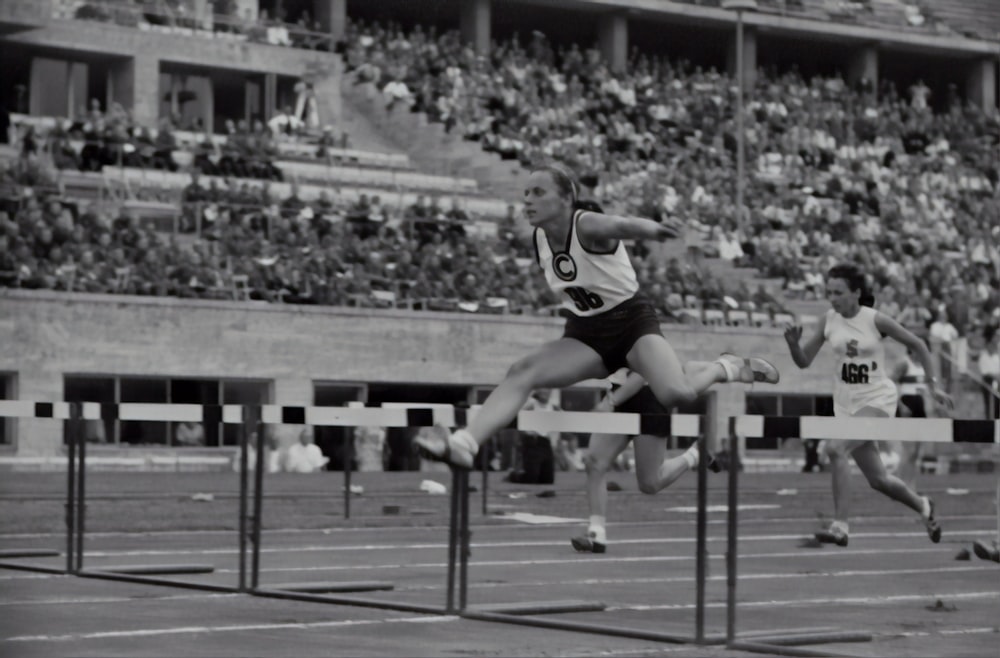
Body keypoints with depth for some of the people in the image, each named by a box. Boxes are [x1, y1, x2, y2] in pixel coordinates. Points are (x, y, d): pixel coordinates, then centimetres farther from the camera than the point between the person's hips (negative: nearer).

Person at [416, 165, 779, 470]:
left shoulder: (588, 225, -23)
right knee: (521, 373, -20)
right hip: (584, 334, 5)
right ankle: (463, 443, -33)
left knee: (676, 394, -27)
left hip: (632, 322, -5)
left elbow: (622, 225, -48)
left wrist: (652, 228, -68)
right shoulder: (540, 239, -3)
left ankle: (726, 367, 6)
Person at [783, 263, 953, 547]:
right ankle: (922, 506, 43)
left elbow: (917, 345, 0)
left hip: (878, 399, -5)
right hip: (846, 403, 5)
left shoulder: (876, 320, -12)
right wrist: (793, 344, -17)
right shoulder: (828, 321, -1)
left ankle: (840, 526, -27)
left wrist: (932, 385, 0)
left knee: (835, 448, -29)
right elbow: (804, 361, 4)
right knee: (878, 480, 12)